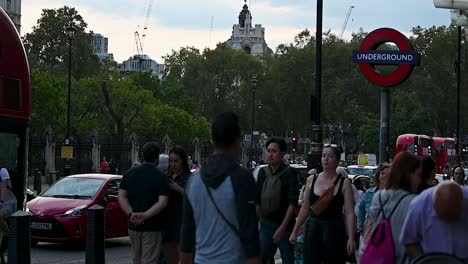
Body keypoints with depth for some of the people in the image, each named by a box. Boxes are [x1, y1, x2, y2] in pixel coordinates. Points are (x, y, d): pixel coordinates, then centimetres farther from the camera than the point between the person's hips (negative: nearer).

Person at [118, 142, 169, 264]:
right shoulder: (160, 177, -9)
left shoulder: (130, 173, 5)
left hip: (133, 226, 5)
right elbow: (162, 202, -18)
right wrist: (144, 216, -21)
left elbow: (121, 196, -2)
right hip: (152, 227, -5)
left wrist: (131, 213, -12)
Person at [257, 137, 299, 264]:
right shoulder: (263, 172, 8)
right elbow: (257, 201, 13)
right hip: (265, 225, 5)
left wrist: (283, 227, -19)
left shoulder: (290, 173, -7)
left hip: (285, 226, -5)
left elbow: (293, 202, -13)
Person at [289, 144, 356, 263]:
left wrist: (351, 238, -18)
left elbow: (350, 213, -9)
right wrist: (295, 231, 12)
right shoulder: (311, 181, 6)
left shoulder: (344, 182, -4)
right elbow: (305, 209, 13)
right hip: (312, 230, 3)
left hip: (334, 231, -3)